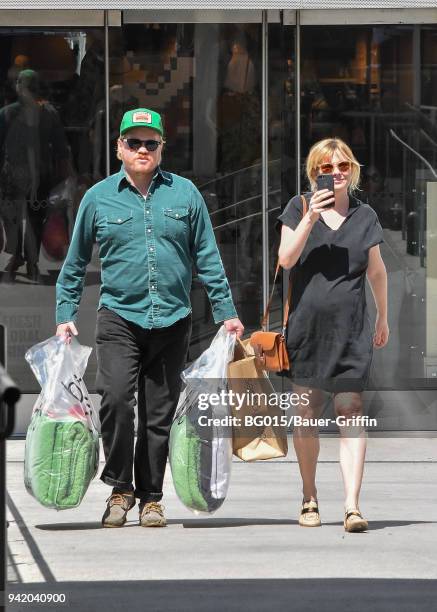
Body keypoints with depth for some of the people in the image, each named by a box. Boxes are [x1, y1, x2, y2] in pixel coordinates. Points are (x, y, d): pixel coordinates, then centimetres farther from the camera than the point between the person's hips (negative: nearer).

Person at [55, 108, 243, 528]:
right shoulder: (99, 198, 6)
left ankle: (150, 497, 15)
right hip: (119, 316, -1)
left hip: (172, 320, 1)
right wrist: (65, 316, 7)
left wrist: (226, 312, 7)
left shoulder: (184, 193, 7)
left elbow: (207, 258, 10)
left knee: (159, 413, 4)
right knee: (116, 398, -19)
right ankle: (120, 487, -3)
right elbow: (74, 264, 13)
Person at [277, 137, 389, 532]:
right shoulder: (300, 207, 4)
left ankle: (352, 506, -17)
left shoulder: (364, 216, 7)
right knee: (307, 413, 6)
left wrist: (383, 318, 22)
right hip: (307, 323, 0)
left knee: (350, 412, -9)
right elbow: (286, 258, -7)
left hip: (350, 329, 0)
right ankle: (310, 498, 22)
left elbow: (376, 271, 17)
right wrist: (311, 218, -17)